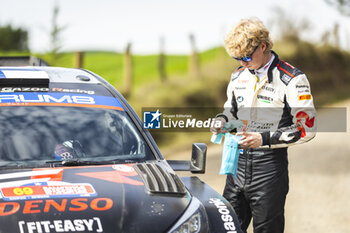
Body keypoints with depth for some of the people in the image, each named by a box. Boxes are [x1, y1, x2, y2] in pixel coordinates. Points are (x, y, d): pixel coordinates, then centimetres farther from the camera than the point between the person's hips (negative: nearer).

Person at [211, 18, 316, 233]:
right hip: (239, 161, 6)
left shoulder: (292, 79, -10)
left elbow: (306, 129, -12)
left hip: (270, 166, -6)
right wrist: (222, 120, 3)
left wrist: (265, 139, -21)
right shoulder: (239, 76, 10)